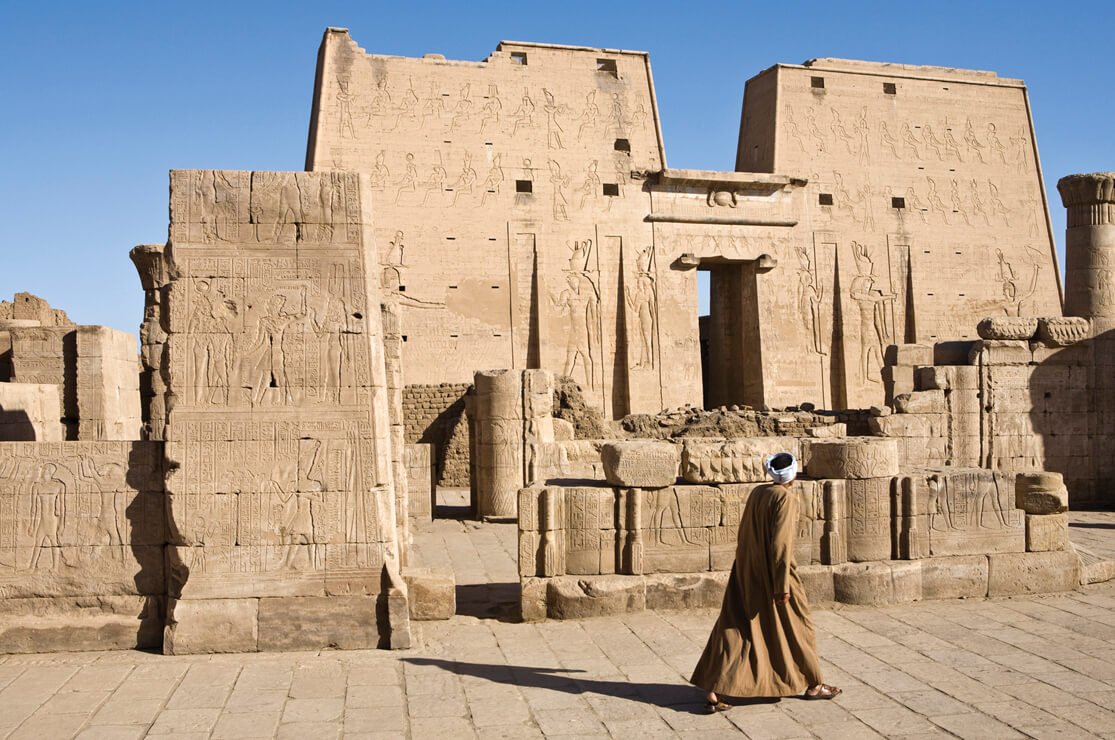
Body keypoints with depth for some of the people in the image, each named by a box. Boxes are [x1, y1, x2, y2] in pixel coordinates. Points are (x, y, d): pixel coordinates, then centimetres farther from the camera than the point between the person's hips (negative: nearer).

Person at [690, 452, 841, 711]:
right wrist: (782, 585, -19)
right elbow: (781, 543, -20)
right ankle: (811, 684, 28)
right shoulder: (786, 498, -14)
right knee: (795, 625, 13)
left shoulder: (757, 493, 7)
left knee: (734, 629, 4)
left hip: (747, 573, 7)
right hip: (773, 573, -7)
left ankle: (714, 690, -4)